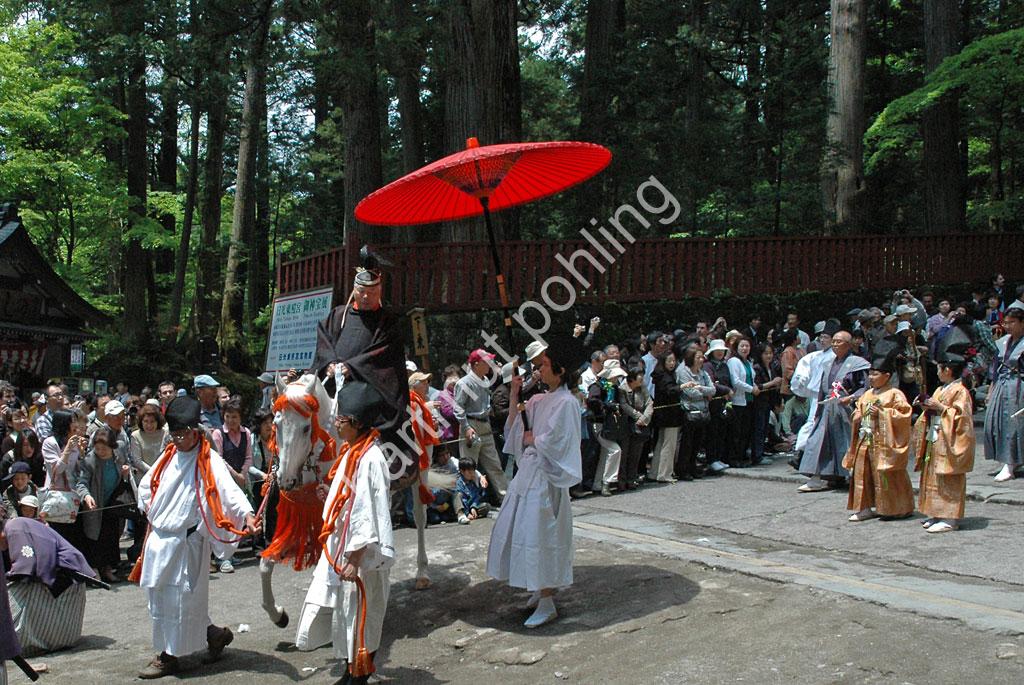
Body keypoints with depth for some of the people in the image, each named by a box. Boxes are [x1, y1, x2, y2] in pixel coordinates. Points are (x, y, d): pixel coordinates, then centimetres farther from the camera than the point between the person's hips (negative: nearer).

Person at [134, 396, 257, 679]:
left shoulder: (209, 461, -13)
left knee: (177, 596, -2)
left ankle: (168, 655, 13)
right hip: (159, 537, 8)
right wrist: (152, 513, 9)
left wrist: (246, 514, -42)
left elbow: (229, 489, -27)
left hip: (186, 541, -8)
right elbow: (146, 485, 20)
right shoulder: (169, 456, 8)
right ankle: (214, 634, 26)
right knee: (160, 594, 14)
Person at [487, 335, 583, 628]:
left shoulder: (566, 402, -13)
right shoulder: (538, 400, 10)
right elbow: (514, 429, 9)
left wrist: (531, 439, -3)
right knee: (517, 528, 13)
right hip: (529, 471, 9)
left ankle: (547, 604, 3)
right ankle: (540, 589, 26)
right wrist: (514, 396, 3)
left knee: (538, 534, -6)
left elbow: (552, 442, -19)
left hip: (545, 475, -9)